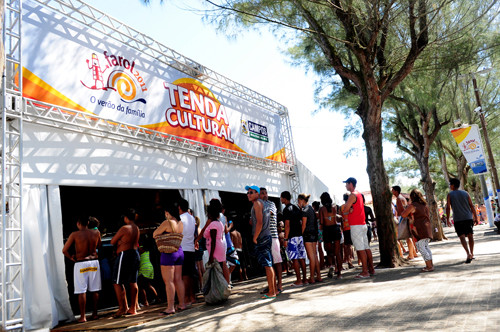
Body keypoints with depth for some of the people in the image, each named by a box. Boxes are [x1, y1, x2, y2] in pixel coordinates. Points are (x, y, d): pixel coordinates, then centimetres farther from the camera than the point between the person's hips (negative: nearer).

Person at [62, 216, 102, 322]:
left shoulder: (74, 235, -8)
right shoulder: (96, 234, 1)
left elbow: (64, 250, -8)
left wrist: (72, 258, 6)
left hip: (80, 264, -3)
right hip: (94, 262, 3)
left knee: (82, 292, 3)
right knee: (95, 290, 11)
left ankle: (82, 317, 5)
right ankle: (95, 314, 19)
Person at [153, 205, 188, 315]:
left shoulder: (167, 222, -14)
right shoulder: (180, 223, 7)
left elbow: (154, 235, -6)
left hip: (168, 253, -7)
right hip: (179, 251, 7)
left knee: (169, 281, -3)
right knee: (178, 279, 13)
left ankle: (170, 307, -2)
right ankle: (182, 304, 19)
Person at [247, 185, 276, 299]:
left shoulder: (257, 203, -10)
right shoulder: (262, 203, 19)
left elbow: (259, 223, -18)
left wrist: (254, 238, -14)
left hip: (261, 238, -10)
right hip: (266, 237, 10)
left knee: (267, 265, -8)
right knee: (269, 265, 12)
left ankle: (271, 292, -5)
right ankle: (274, 289, 18)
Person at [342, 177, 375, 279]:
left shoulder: (352, 195, -13)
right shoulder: (359, 194, 17)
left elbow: (345, 210, -16)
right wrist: (350, 209, -7)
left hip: (355, 225, -9)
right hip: (362, 224, 9)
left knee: (360, 249, -7)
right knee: (366, 247, 11)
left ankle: (365, 271, -6)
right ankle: (371, 269, 15)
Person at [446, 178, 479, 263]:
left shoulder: (450, 195, 0)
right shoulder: (465, 193, 8)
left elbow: (448, 207, -6)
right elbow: (472, 206, 5)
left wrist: (447, 219, 0)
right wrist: (476, 218, 8)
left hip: (458, 219, -3)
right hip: (468, 218, 4)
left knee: (462, 236, -6)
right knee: (470, 235, 12)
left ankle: (468, 254, -22)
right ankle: (472, 254, 19)